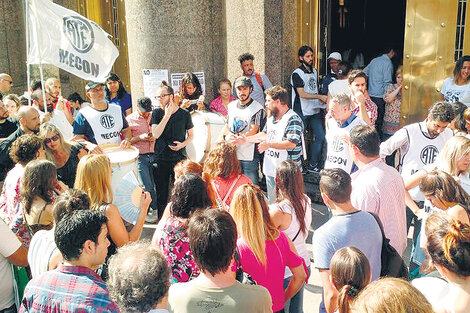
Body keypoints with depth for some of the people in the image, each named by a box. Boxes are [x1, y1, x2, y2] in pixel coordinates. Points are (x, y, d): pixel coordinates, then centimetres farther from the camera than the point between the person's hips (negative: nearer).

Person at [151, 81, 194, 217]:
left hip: (179, 159, -1)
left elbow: (191, 135, 11)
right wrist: (167, 115, -13)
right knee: (161, 194, 7)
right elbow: (155, 134, -11)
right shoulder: (157, 113, 3)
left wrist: (182, 144, -9)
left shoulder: (184, 114, 1)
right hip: (160, 160, 1)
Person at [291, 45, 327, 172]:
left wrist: (321, 102, 4)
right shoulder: (297, 73, -10)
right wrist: (320, 96, -17)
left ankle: (313, 165, 16)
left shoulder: (314, 71, 14)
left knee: (320, 136, 5)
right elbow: (302, 94, -17)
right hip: (302, 112, -7)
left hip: (314, 111, 7)